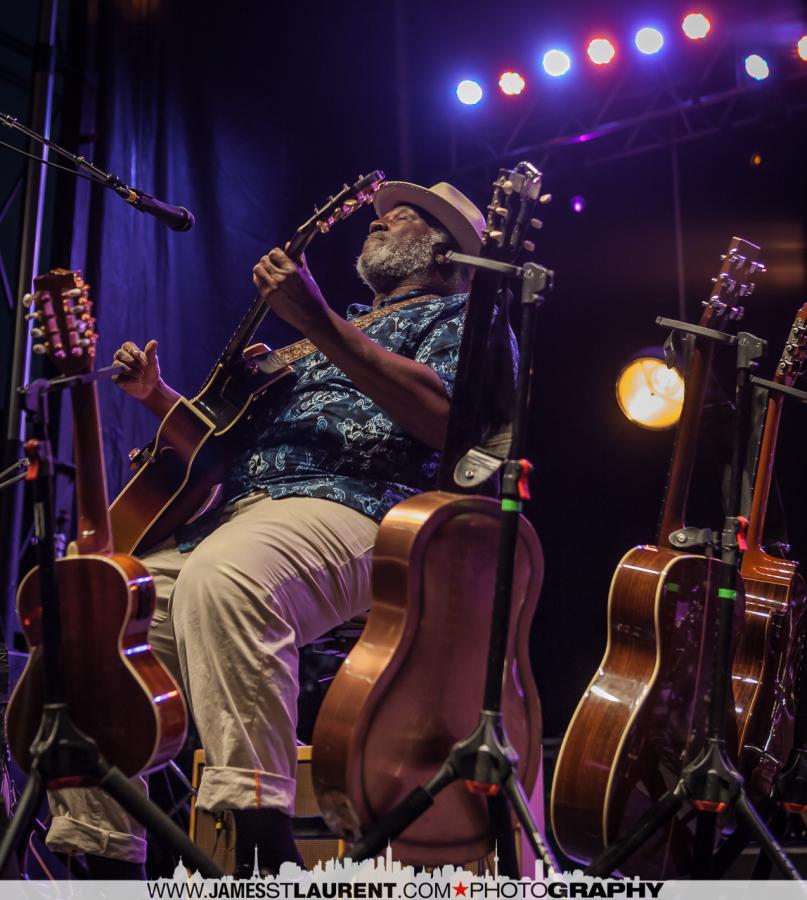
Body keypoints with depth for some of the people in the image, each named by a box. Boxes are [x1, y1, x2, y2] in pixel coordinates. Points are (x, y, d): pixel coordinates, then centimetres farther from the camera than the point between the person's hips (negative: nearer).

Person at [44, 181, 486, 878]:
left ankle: (262, 839, -45)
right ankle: (107, 860, 1)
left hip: (347, 508, -8)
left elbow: (446, 419, -12)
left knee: (222, 580, -41)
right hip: (227, 513, 9)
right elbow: (229, 443, 37)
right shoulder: (340, 332, 36)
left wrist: (317, 320, -14)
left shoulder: (459, 316, 14)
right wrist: (156, 395, 21)